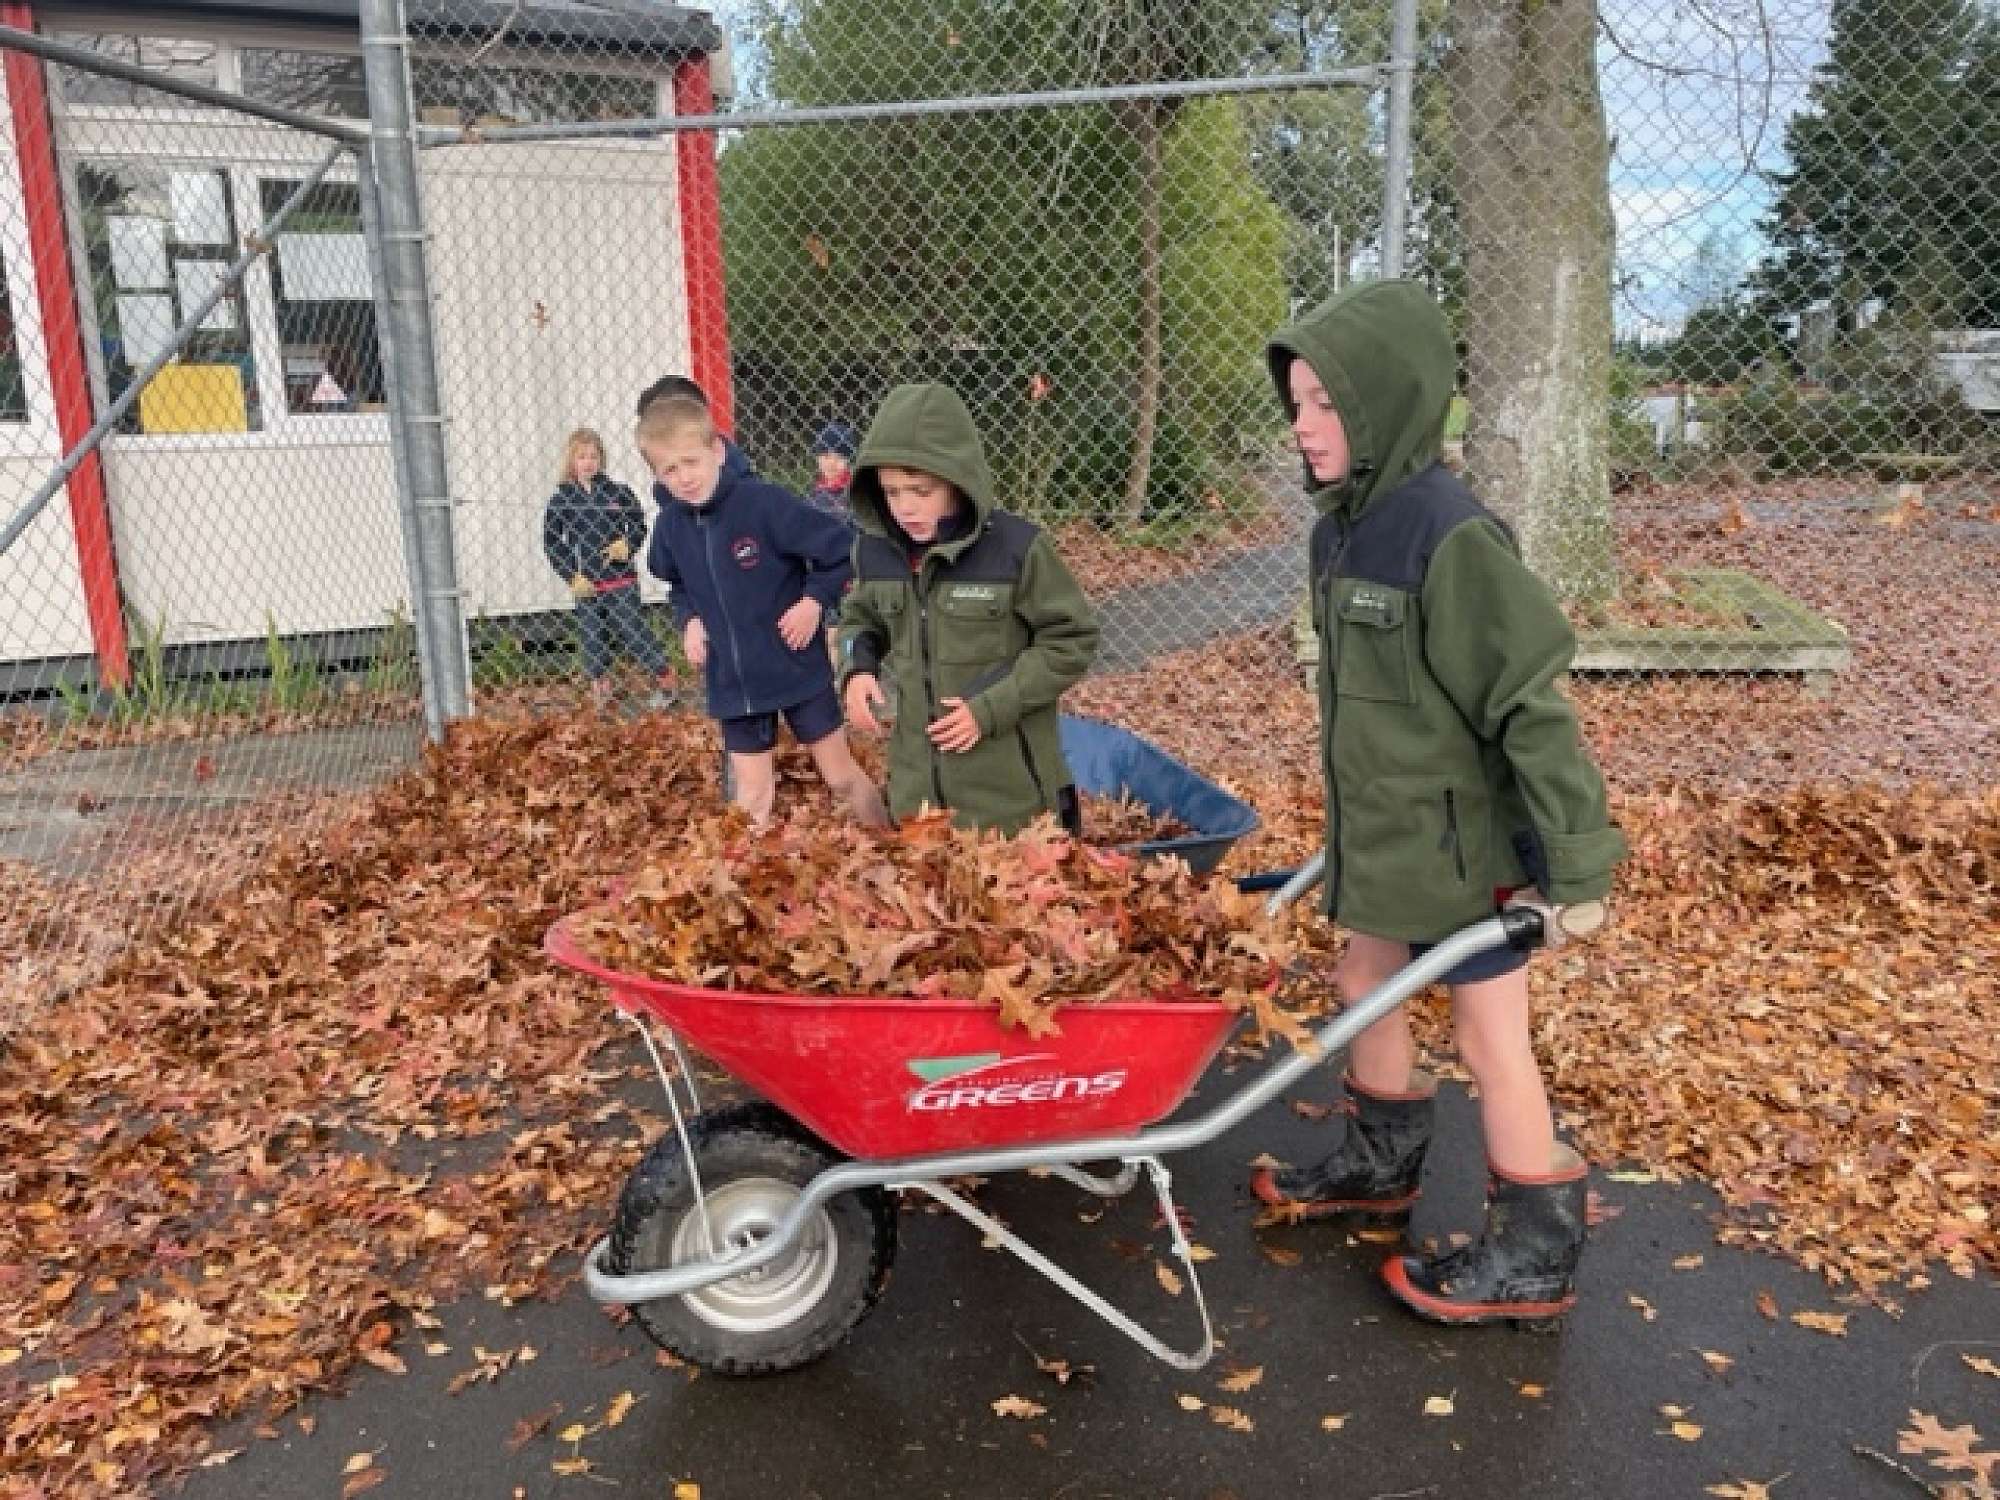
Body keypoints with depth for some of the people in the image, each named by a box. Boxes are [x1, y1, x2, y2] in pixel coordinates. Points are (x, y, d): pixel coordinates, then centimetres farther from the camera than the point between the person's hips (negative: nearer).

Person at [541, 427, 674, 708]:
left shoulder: (618, 493, -1)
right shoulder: (561, 500, 0)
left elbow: (638, 525, 10)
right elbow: (551, 545, 4)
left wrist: (627, 545, -11)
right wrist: (572, 577, -5)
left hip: (622, 581, -2)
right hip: (586, 586, 2)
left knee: (634, 633, -2)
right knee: (593, 641, 7)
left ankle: (665, 678, 14)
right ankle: (601, 693, 19)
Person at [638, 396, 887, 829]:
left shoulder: (765, 503, -20)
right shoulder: (670, 526, -3)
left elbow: (841, 548, -14)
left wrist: (815, 601, -18)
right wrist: (688, 619, 1)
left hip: (798, 669, -3)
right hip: (733, 683, 4)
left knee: (842, 775, 10)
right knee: (753, 797, 9)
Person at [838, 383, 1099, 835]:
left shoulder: (1016, 547, -16)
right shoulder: (873, 548, -2)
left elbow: (1072, 640, -9)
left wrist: (992, 707, -16)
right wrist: (857, 670, -5)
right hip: (916, 779, 4)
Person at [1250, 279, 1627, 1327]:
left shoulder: (1449, 535, -23)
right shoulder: (1343, 524, 3)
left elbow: (1530, 708, -22)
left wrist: (1576, 865, -20)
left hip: (1462, 843, -8)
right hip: (1380, 835, 8)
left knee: (1488, 1039, 6)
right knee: (1364, 987, 21)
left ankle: (1531, 1258, 25)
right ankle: (1381, 1164, 46)